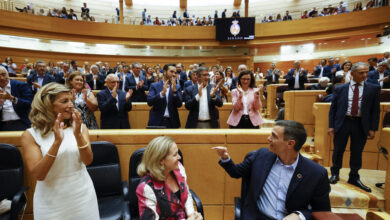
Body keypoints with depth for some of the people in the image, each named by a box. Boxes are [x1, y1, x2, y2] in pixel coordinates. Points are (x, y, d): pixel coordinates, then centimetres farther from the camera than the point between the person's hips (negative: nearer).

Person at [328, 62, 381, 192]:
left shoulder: (373, 89, 2)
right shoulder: (340, 89, 0)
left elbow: (375, 110, 3)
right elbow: (333, 108, 2)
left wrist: (373, 128, -3)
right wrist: (331, 126, -3)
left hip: (361, 124, 1)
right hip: (342, 123, -1)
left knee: (357, 152, 11)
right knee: (338, 150, 10)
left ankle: (354, 177, 29)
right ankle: (335, 173, 29)